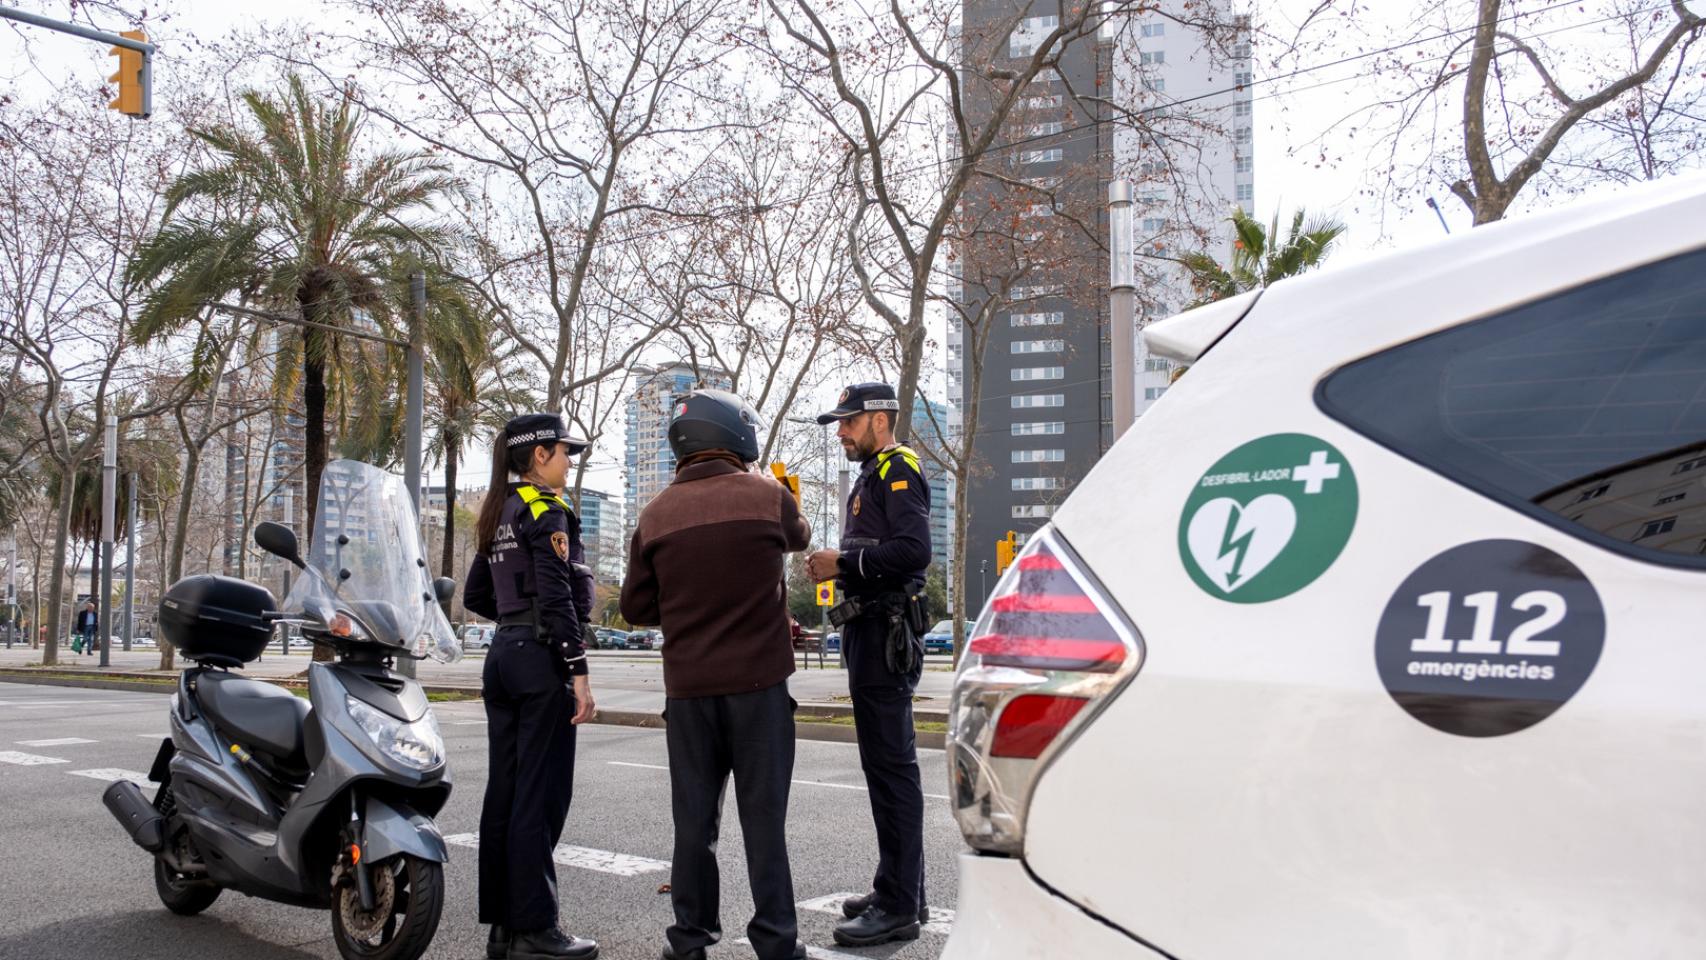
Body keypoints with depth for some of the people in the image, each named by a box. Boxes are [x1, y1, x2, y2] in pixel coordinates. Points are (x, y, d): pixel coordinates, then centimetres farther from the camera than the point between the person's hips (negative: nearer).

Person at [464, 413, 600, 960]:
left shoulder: (497, 515, 17)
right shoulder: (546, 511, -10)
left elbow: (476, 597, 20)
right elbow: (557, 597, -18)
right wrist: (579, 672, -18)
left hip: (502, 657, 9)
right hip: (541, 661, -9)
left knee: (505, 791, 9)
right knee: (541, 796, -6)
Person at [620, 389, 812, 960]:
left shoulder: (656, 515, -1)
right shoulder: (767, 497, -6)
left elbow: (636, 607, 4)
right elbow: (798, 538, 17)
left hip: (688, 685, 2)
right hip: (758, 682, -2)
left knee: (694, 814, 12)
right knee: (764, 813, 4)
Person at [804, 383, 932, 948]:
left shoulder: (898, 470, -10)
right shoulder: (871, 476, 22)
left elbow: (914, 548, -23)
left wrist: (845, 562, -18)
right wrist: (834, 566, 11)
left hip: (886, 633, -11)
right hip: (870, 630, 11)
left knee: (891, 764, -10)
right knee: (885, 763, 15)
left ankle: (900, 907, -7)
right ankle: (897, 888, 24)